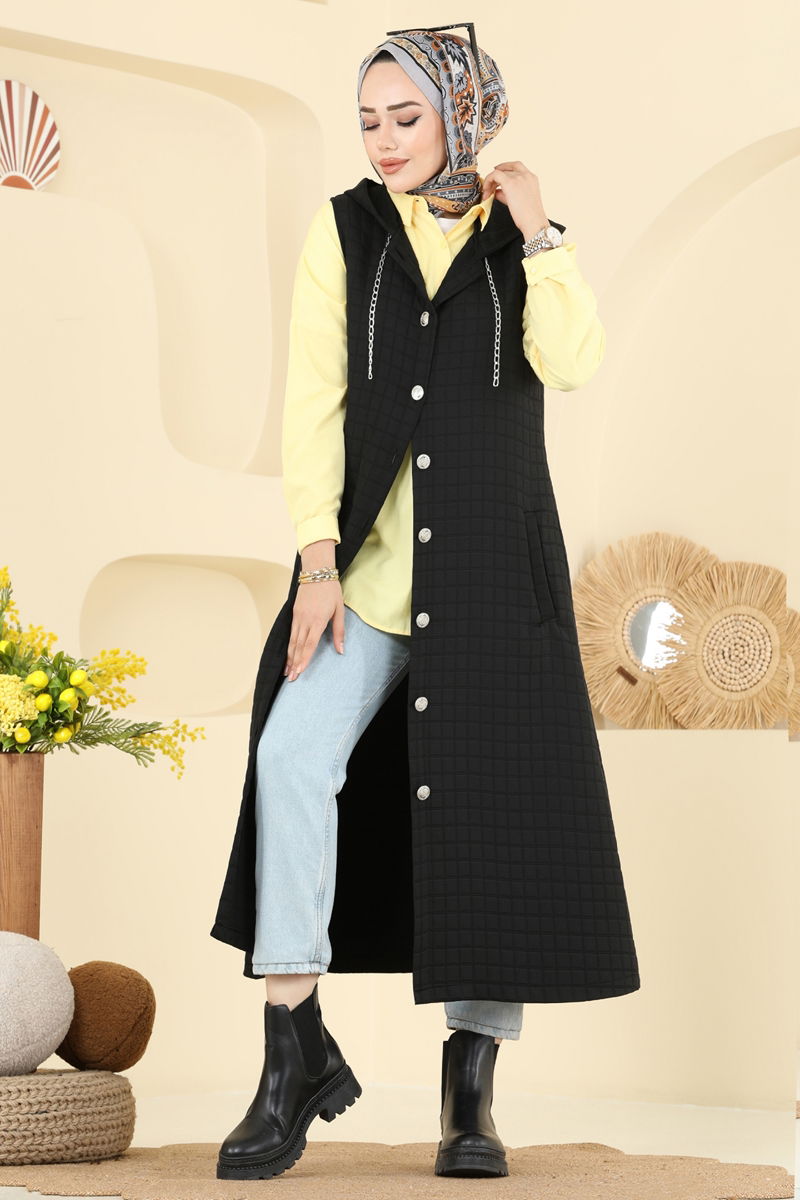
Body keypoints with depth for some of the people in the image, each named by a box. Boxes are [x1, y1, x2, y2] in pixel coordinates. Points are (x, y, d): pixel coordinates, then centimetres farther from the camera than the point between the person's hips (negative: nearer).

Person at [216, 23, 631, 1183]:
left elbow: (573, 362, -12)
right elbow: (313, 402, -2)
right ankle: (297, 1047, -13)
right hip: (373, 551, 0)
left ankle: (472, 1085, 8)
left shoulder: (516, 237, 5)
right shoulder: (342, 231, 5)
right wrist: (318, 559, -11)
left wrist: (535, 229, -10)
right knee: (295, 750, -20)